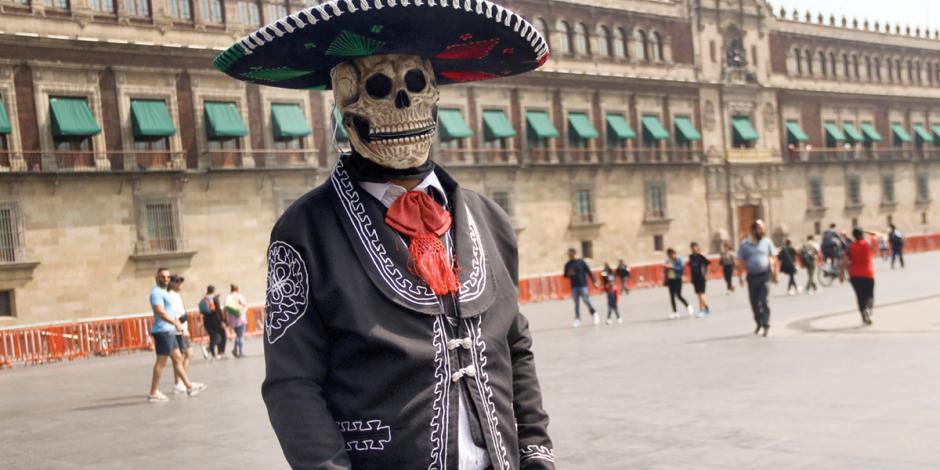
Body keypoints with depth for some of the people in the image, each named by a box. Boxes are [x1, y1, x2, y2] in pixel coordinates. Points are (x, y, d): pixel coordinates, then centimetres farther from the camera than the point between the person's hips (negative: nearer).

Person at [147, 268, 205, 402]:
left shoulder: (164, 292, 19)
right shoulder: (157, 292, -14)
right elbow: (160, 312, -24)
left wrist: (176, 322, 16)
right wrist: (176, 323, -24)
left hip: (169, 331, 11)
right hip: (163, 331, -11)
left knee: (177, 359, 14)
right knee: (161, 362, -7)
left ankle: (189, 386, 21)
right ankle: (153, 394, -3)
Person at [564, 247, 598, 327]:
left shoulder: (581, 262, -1)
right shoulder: (568, 264, 8)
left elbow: (589, 271, 0)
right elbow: (565, 275, 14)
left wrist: (594, 281, -3)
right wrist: (569, 273, -9)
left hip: (583, 285, -3)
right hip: (574, 287, 3)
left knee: (586, 301, -8)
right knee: (576, 303, 3)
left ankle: (594, 314, 13)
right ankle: (577, 319, 5)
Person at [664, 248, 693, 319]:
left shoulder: (679, 260, -10)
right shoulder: (668, 261, 7)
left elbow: (681, 269, -19)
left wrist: (672, 267, -26)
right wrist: (666, 281, 12)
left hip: (677, 279, -6)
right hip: (670, 280, 6)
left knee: (678, 295, -12)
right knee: (672, 296, 4)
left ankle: (688, 307, 10)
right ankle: (675, 312, 10)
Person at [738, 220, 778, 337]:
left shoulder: (767, 242, 3)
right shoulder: (744, 245, 1)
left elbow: (772, 259, 9)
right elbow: (740, 261, 3)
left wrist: (774, 274, 7)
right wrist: (740, 275, -6)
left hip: (765, 276, -1)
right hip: (752, 277, 1)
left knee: (764, 301, -13)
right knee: (754, 303, 10)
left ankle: (766, 326, -11)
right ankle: (759, 324, 30)